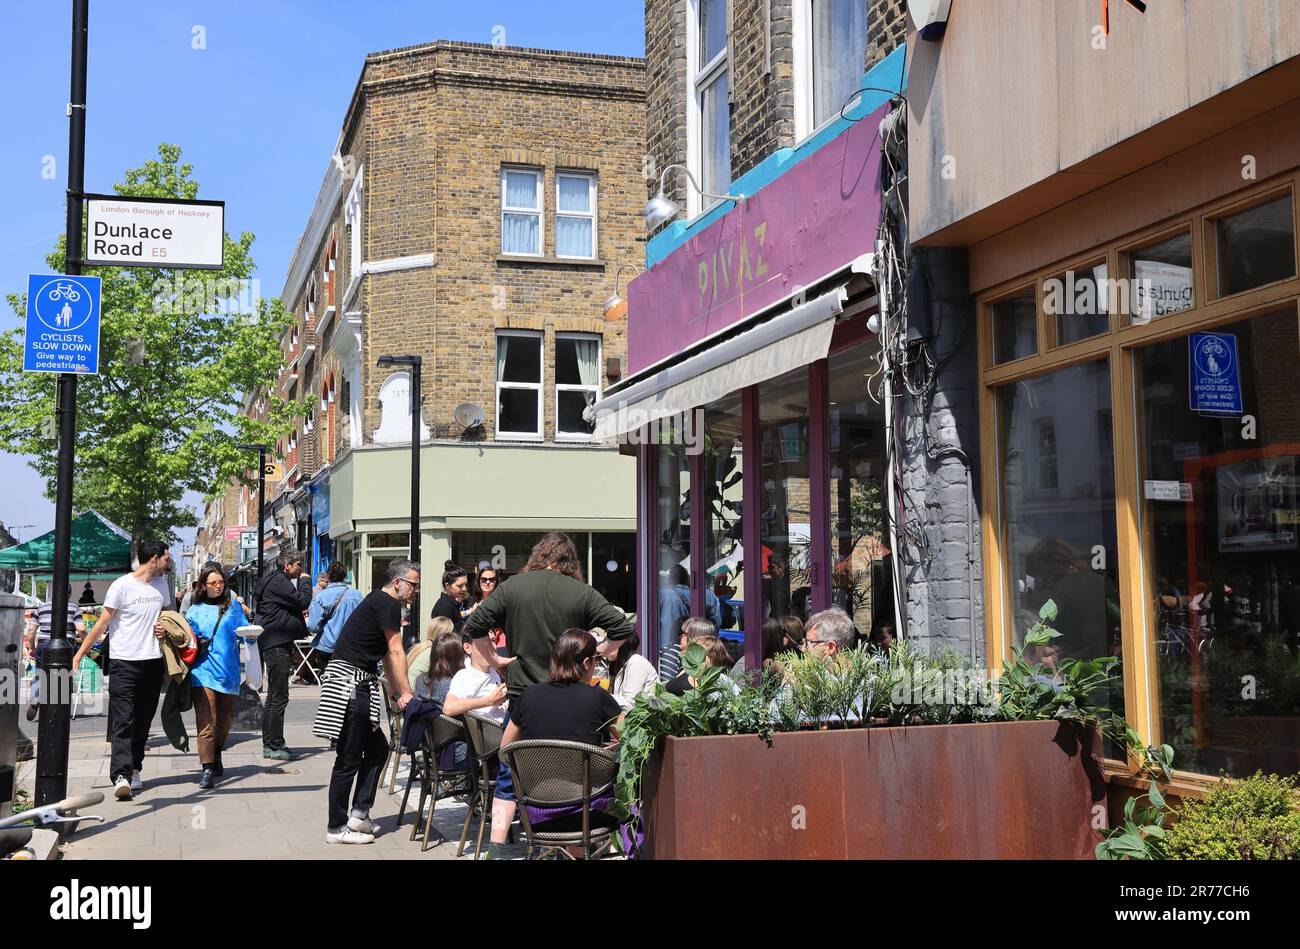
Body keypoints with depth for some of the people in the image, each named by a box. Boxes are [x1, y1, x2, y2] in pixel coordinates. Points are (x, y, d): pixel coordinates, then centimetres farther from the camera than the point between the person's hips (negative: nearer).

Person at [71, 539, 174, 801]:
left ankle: (134, 771, 20)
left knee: (142, 722, 10)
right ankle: (121, 777, -20)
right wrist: (77, 656, -7)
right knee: (123, 721, -12)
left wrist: (165, 628, 5)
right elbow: (102, 624, -5)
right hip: (125, 662, -6)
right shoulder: (121, 586, -8)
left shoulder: (162, 585, 12)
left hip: (153, 661, 6)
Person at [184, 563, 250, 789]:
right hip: (203, 670, -2)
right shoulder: (195, 610, 9)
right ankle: (207, 769, -11)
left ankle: (216, 757, 37)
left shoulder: (234, 605, 11)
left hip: (228, 671, 2)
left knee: (225, 718, 15)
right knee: (206, 721, -11)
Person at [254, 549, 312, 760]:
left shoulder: (281, 581, 20)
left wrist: (300, 613, 4)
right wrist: (306, 580, -5)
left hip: (277, 645, 11)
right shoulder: (278, 582, -13)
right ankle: (274, 746, -6)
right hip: (276, 645, -11)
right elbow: (303, 600, -19)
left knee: (274, 696, 15)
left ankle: (269, 744, 22)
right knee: (279, 697, -9)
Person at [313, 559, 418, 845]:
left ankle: (359, 812, 15)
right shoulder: (388, 604, -10)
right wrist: (406, 693, -8)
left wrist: (398, 694, 16)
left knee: (377, 748, 14)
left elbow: (386, 656, 22)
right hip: (348, 683, -11)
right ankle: (336, 828, 3)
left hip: (359, 684, 11)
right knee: (349, 759, -4)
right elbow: (396, 653, -12)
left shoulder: (379, 602, 20)